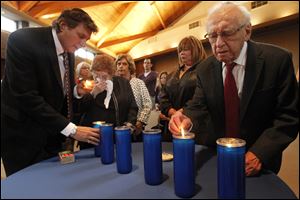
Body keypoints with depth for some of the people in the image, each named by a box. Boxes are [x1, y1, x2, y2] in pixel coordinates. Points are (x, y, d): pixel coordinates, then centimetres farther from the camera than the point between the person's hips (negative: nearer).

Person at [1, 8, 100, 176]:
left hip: (52, 135, 6)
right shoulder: (22, 40, -19)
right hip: (23, 135, -6)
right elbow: (27, 96, -26)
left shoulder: (69, 52, 2)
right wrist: (71, 129, -26)